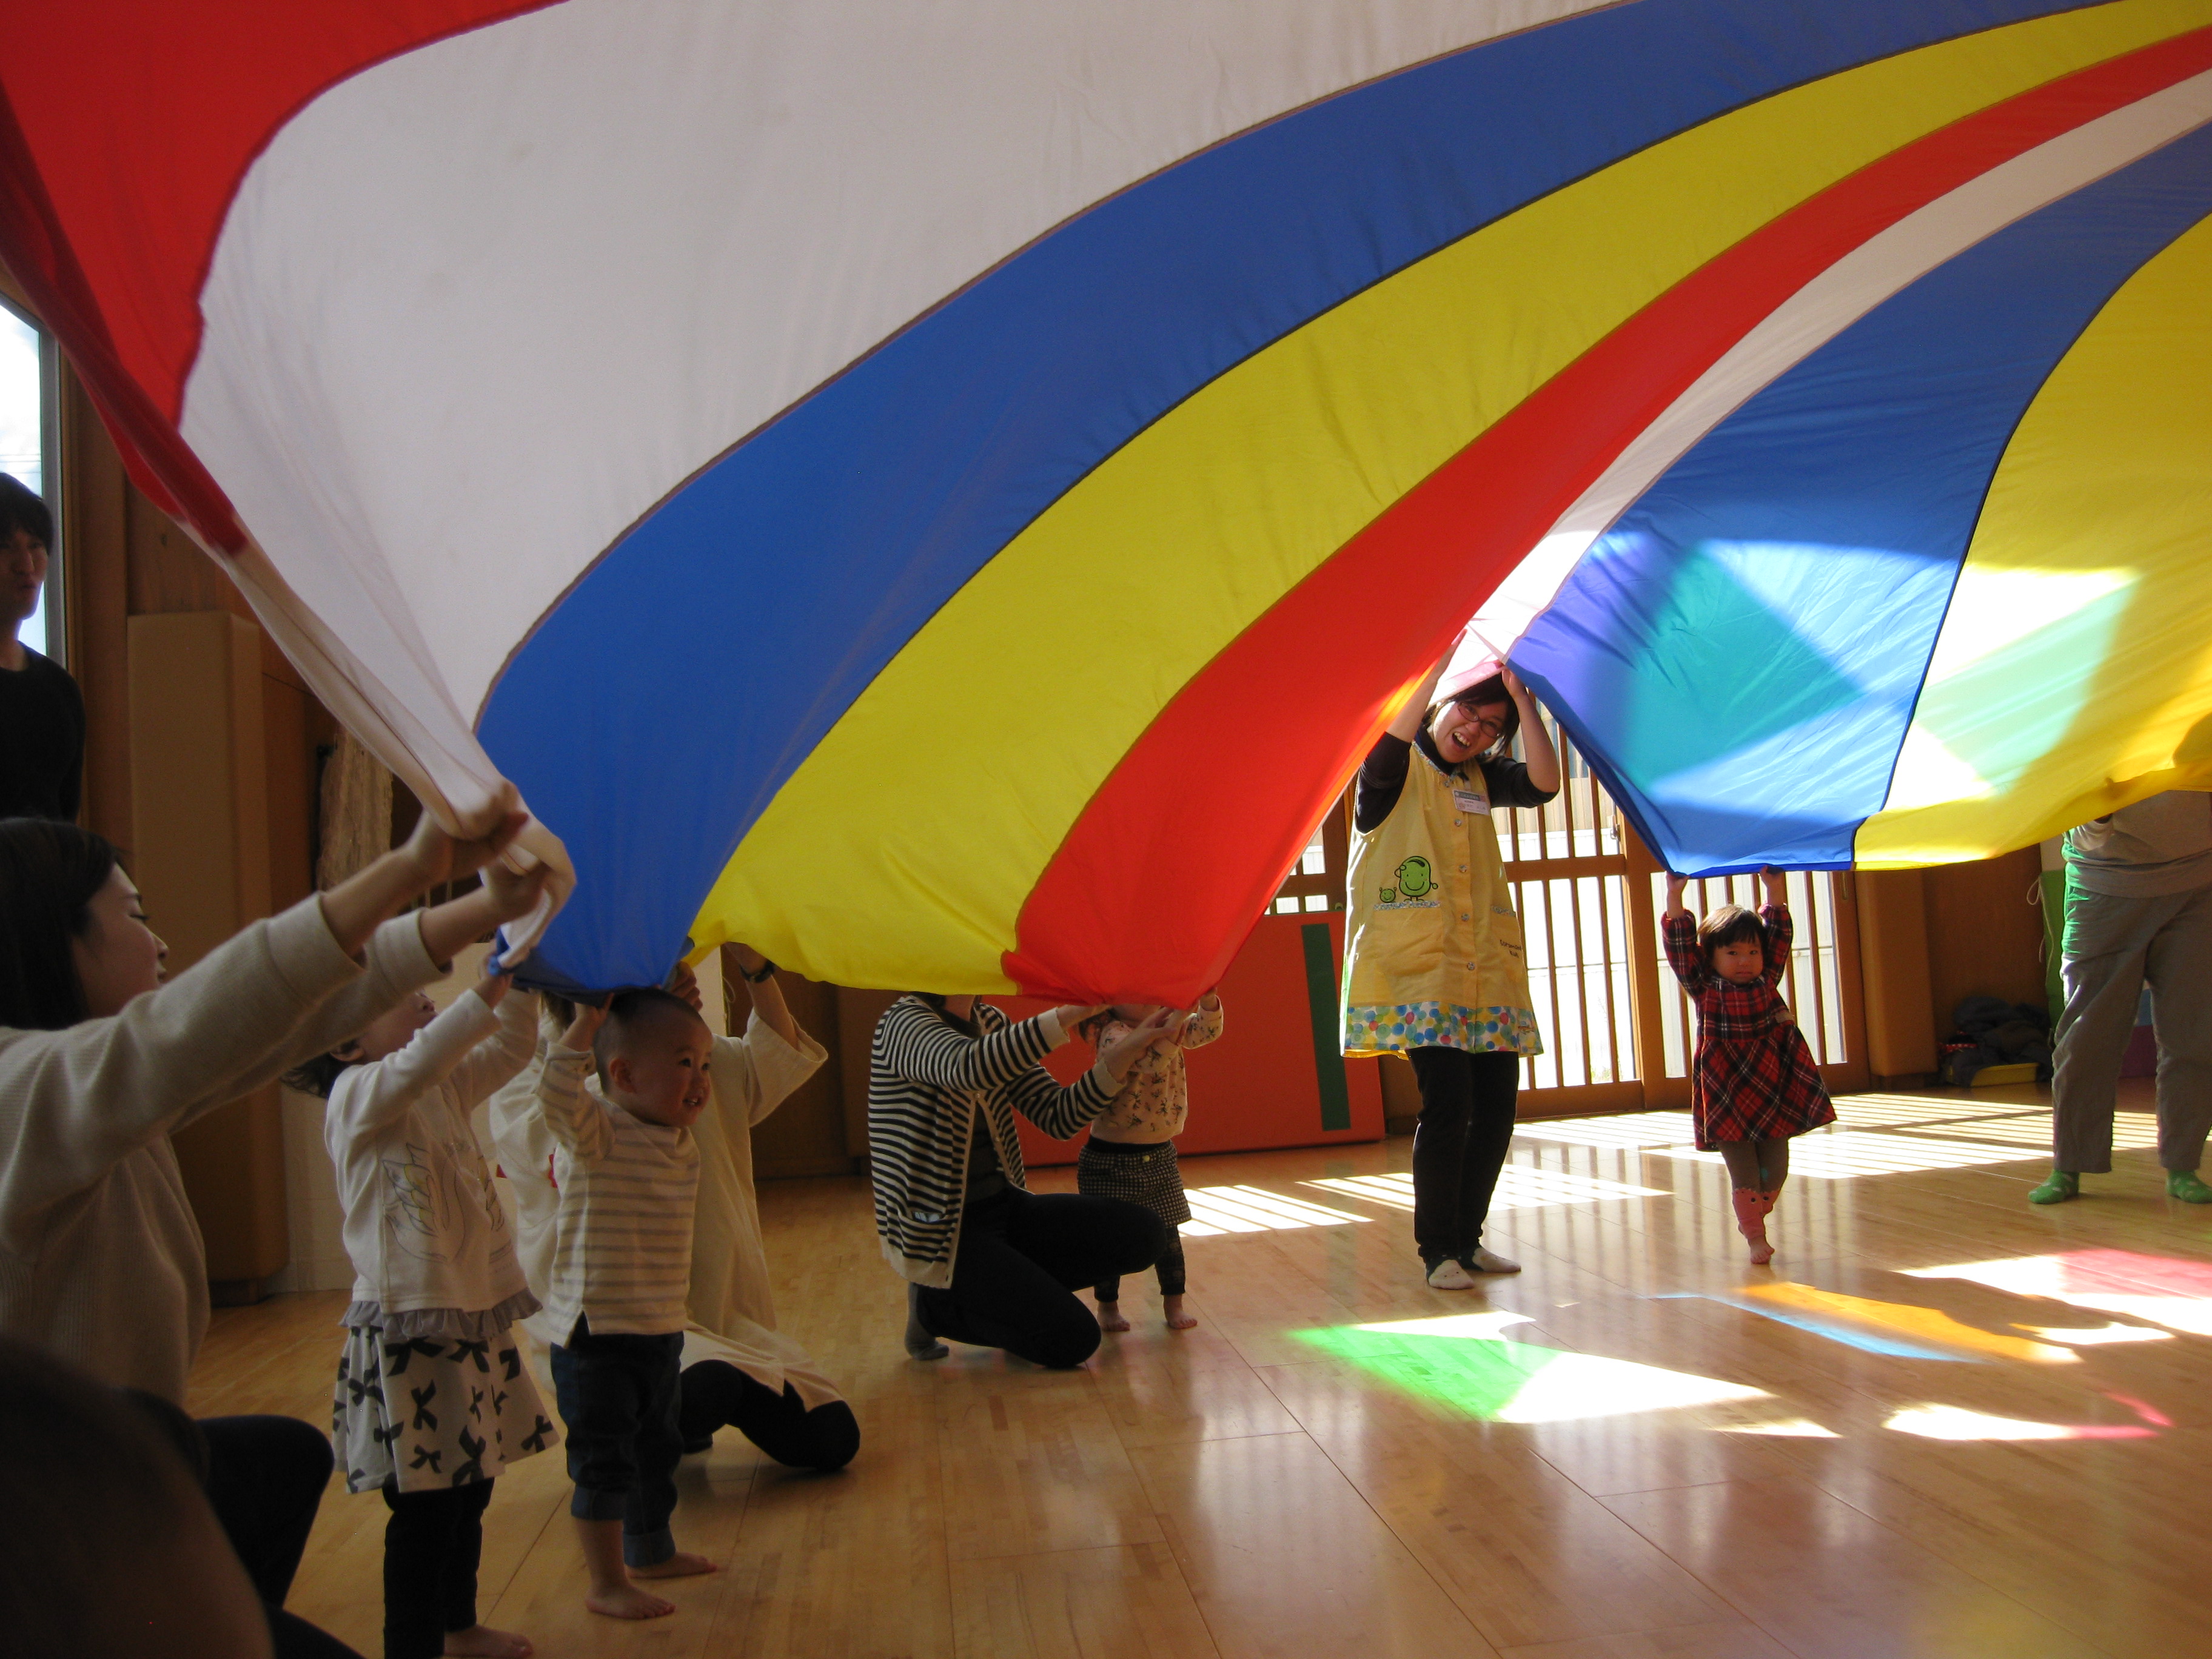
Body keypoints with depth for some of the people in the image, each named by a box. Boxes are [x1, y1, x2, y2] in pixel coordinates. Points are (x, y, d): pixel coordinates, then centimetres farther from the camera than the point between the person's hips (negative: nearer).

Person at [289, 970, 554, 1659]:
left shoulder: (445, 1089, 10)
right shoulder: (358, 1095, -14)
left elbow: (512, 1046, 15)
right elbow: (420, 1060, -35)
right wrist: (488, 990, -44)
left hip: (474, 1321, 9)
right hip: (410, 1332, -8)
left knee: (470, 1489, 19)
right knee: (425, 1507, -2)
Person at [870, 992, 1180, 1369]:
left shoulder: (993, 1023, 8)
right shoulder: (904, 1023, -16)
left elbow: (1059, 1118, 1)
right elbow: (969, 1068, -39)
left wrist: (1125, 1050, -13)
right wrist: (1077, 1010, -42)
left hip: (1004, 1206, 8)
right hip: (940, 1229, -8)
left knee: (1144, 1235, -8)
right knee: (1073, 1337, -18)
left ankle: (1005, 1291, 6)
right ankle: (938, 1305, 4)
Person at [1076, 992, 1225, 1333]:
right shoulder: (1114, 1035, -21)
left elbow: (1207, 1030, 5)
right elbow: (1148, 1061, -38)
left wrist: (1207, 999, -13)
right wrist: (1175, 1024, -46)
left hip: (1160, 1155, 6)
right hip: (1113, 1160, -6)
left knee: (1167, 1232, 11)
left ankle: (1174, 1304, 23)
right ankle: (1108, 1306, 23)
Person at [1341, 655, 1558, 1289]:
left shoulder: (1480, 779, 17)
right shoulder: (1398, 768, 2)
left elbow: (1544, 783, 0)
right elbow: (1387, 742, -22)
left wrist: (1522, 698, -4)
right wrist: (1439, 662, -23)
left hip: (1488, 969, 6)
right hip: (1417, 968, -6)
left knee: (1496, 1104, 3)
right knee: (1448, 1100, -15)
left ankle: (1467, 1238, 20)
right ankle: (1436, 1250, -1)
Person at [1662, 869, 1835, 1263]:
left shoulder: (1767, 982, 5)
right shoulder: (1704, 989, -4)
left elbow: (1779, 935, 5)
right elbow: (1681, 946, -11)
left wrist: (1775, 889, -1)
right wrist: (1675, 897, -19)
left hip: (1773, 1090, 3)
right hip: (1726, 1098, -3)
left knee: (1775, 1169, 9)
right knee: (1743, 1172, 0)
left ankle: (1752, 1218, 33)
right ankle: (1755, 1236, 11)